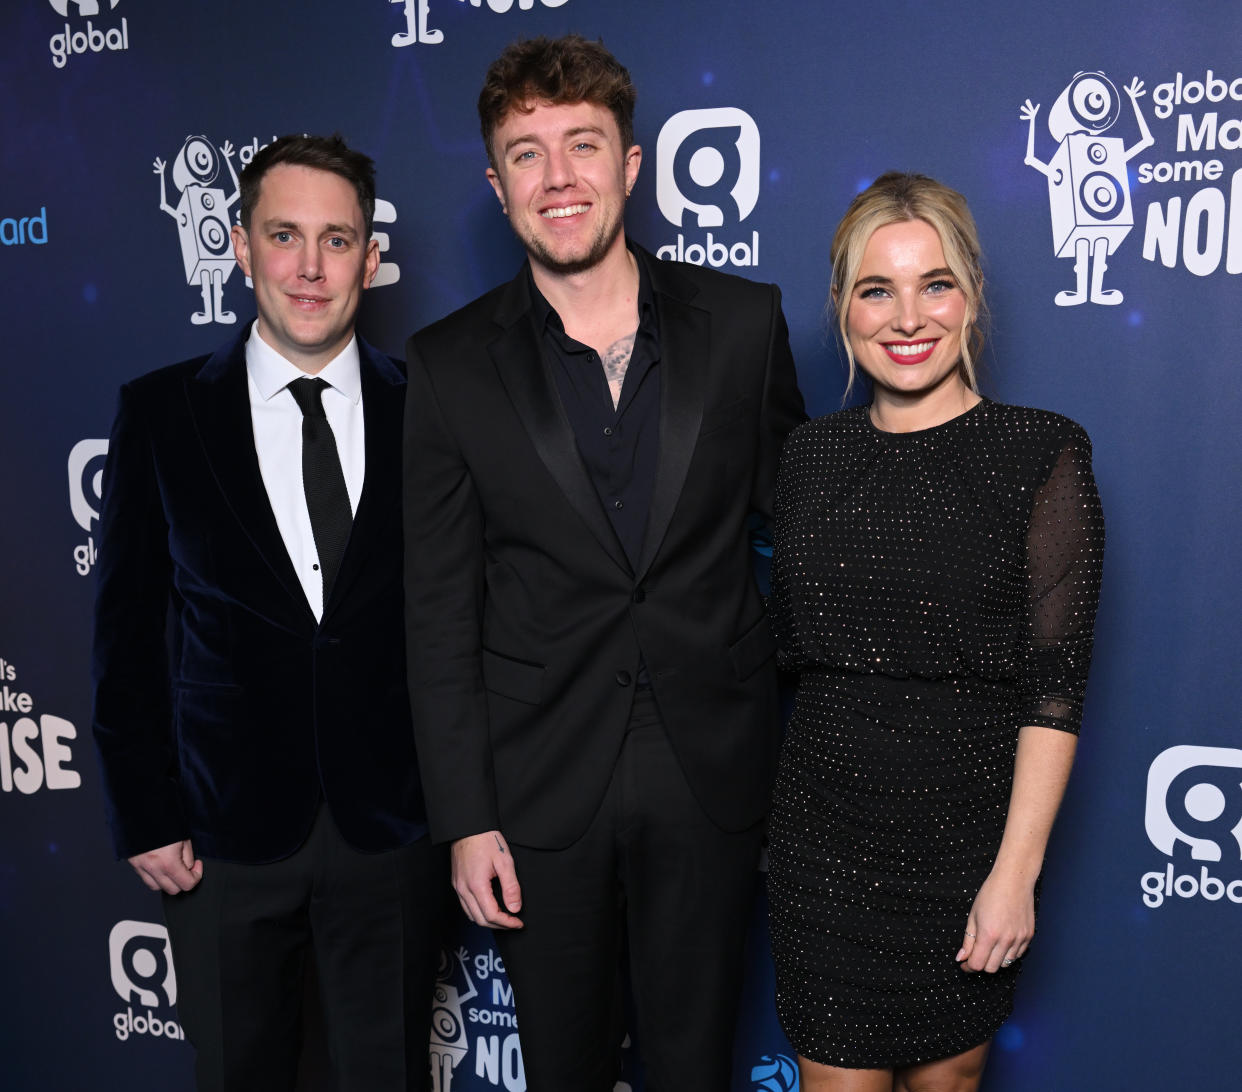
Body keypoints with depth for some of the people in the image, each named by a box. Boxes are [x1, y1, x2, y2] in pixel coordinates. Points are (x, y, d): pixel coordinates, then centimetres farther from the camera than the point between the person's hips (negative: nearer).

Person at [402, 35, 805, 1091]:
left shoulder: (744, 321, -2)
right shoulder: (451, 364, -4)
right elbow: (441, 613, -2)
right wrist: (465, 817, -4)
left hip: (710, 769, 1)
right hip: (541, 782, 0)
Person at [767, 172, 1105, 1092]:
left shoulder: (1041, 455, -9)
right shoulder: (812, 454, 3)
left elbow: (1056, 683, -11)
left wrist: (1016, 872, -14)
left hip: (968, 830, -2)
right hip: (825, 830, 2)